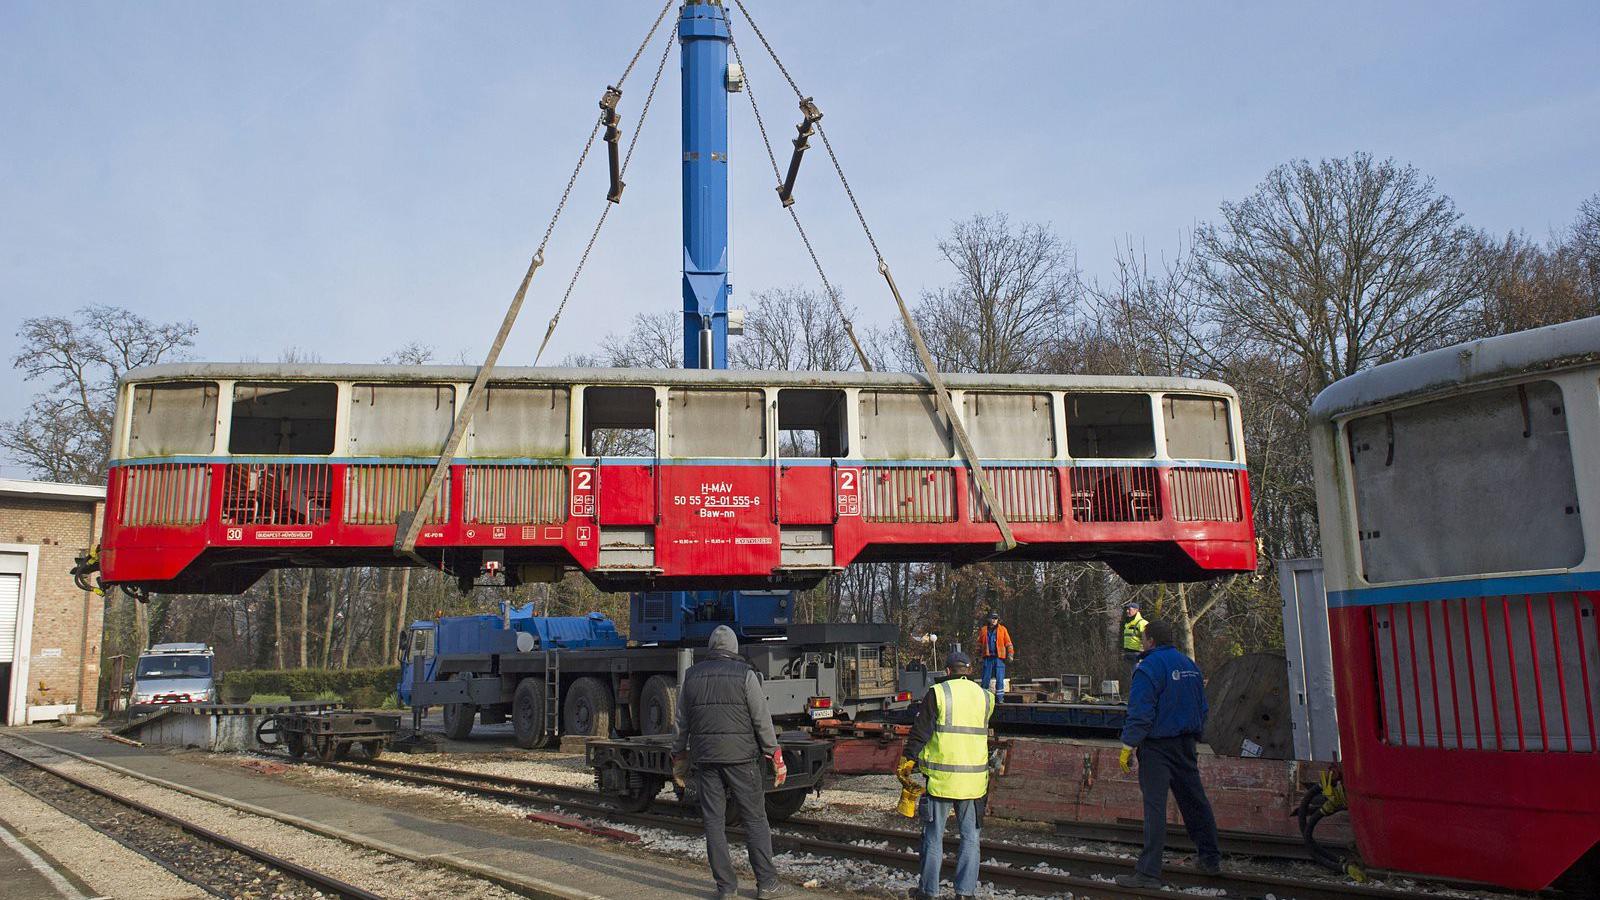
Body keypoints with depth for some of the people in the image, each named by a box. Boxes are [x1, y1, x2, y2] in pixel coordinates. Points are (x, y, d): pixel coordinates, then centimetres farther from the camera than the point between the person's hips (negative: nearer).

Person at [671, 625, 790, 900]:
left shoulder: (692, 676, 8)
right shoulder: (745, 674, -3)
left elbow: (682, 723, 13)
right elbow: (762, 719, -6)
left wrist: (679, 758, 22)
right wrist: (775, 755, 0)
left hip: (705, 758, 3)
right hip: (741, 756, -3)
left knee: (714, 822, 8)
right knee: (755, 820, 4)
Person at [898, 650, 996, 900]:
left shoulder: (937, 693, -6)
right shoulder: (985, 697, 5)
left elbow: (920, 732, -6)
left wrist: (908, 761, 2)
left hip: (941, 777, -3)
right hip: (973, 780, 3)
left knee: (934, 837, 8)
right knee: (970, 837, 11)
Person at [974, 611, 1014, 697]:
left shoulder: (1002, 629, 8)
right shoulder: (983, 630, 11)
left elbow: (1008, 643, 7)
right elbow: (979, 643, 18)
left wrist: (1010, 654, -2)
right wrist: (978, 654, 13)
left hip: (999, 658, -1)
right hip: (987, 658, 1)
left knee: (999, 679, -2)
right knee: (985, 678, 3)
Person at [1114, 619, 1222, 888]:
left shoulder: (1149, 668, -14)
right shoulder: (1189, 665, 10)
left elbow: (1140, 712, -19)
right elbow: (1202, 707, 16)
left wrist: (1128, 746, -15)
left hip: (1157, 746, -7)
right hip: (1185, 744, 7)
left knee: (1154, 806, -8)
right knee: (1195, 801, 18)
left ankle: (1149, 872, -10)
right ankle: (1211, 860, 28)